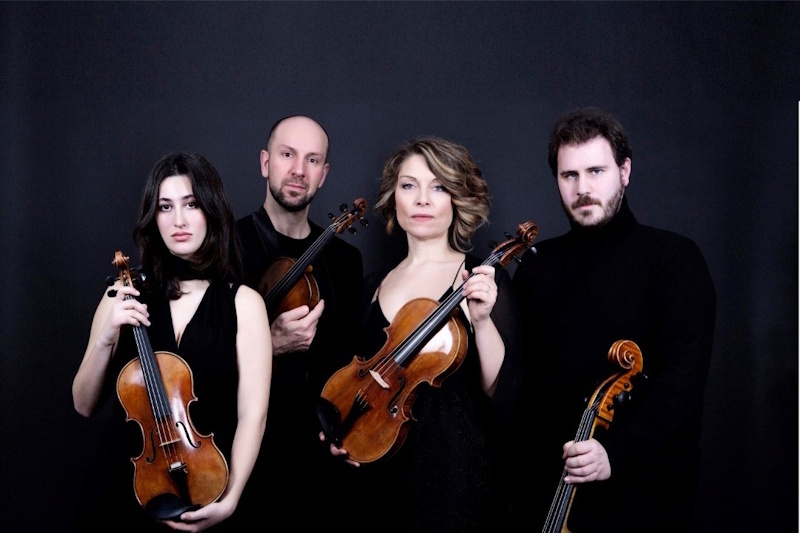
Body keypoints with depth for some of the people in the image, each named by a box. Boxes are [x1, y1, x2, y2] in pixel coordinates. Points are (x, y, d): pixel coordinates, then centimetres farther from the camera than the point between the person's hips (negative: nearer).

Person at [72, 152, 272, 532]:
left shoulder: (243, 303, -7)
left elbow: (253, 413, -10)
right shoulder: (127, 297, 0)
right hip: (123, 484, 2)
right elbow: (86, 406, 2)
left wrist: (230, 498, -21)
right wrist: (106, 340, -15)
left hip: (204, 491, -1)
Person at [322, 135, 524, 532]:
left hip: (452, 470, -4)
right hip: (378, 472, 4)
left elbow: (500, 388, -13)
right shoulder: (376, 284, 8)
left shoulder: (483, 279, -5)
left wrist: (482, 320, -26)